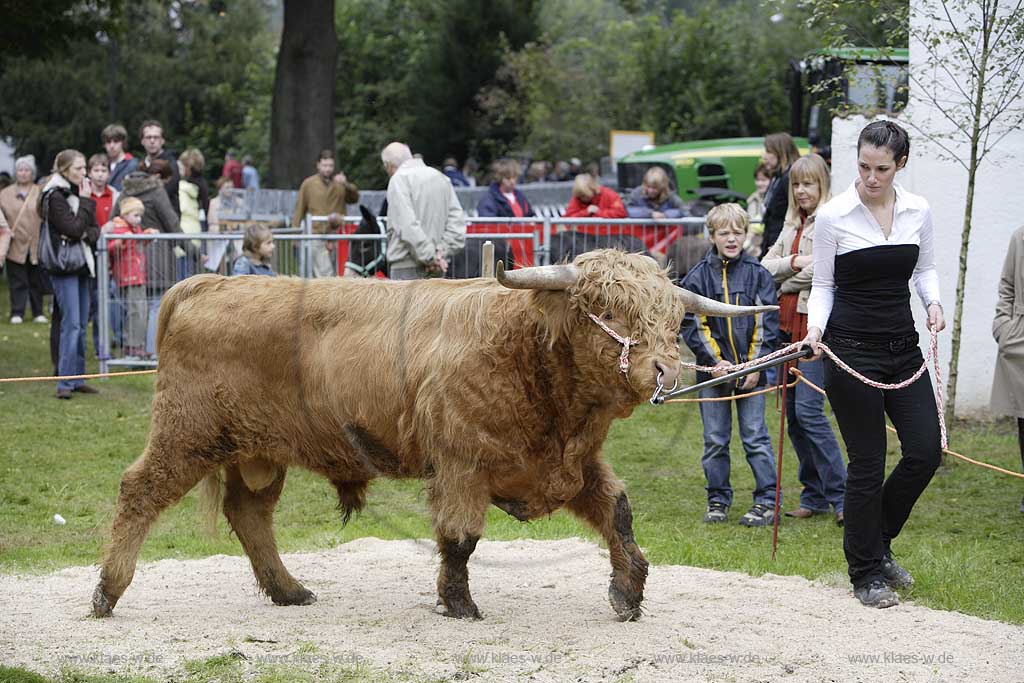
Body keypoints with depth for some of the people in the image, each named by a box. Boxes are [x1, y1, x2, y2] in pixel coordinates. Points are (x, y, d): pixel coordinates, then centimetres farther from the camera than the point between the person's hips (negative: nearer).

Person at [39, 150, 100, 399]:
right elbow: (74, 229, -18)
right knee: (71, 324, -13)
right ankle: (65, 383, -13)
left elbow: (94, 229, 10)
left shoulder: (79, 192, 14)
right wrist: (85, 202, -11)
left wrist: (85, 235, -11)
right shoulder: (56, 197, -11)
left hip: (81, 264, 8)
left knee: (81, 324, 9)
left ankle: (77, 378, 14)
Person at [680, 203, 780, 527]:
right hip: (712, 370, 1)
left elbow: (767, 324, 0)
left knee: (756, 437, -1)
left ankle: (767, 501, 3)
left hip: (751, 370, -1)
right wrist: (715, 362, -10)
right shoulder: (697, 276, 1)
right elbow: (692, 326, -1)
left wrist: (756, 365, -9)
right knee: (715, 440, 7)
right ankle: (718, 500, 17)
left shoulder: (757, 274, 0)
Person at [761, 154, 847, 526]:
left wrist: (783, 283, -2)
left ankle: (841, 495, -8)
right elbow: (767, 265, 11)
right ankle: (814, 495, 16)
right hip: (788, 324, 8)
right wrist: (794, 262, -8)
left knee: (808, 410, -15)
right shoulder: (792, 226, 19)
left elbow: (824, 270, -16)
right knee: (793, 415, 8)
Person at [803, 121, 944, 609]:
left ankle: (876, 543, 23)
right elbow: (822, 284, -1)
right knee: (867, 463, -2)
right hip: (852, 349, -4)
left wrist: (933, 301, -5)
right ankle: (867, 573, 12)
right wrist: (816, 327, -18)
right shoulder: (833, 216, -8)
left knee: (925, 452, 0)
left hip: (903, 348, 4)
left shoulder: (917, 211, 2)